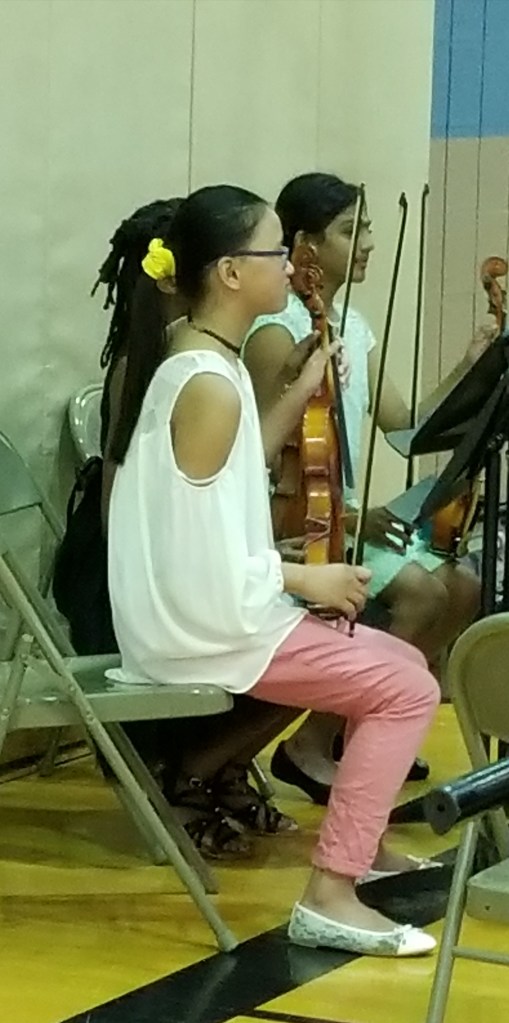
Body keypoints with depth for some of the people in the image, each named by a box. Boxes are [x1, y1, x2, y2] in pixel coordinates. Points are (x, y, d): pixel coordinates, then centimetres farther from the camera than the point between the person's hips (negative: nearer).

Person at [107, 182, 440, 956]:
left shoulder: (200, 362, 9)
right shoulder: (211, 386, -22)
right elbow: (202, 563, -24)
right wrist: (305, 578, -11)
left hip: (212, 612, 10)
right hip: (200, 628, -10)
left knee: (397, 662, 18)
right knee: (407, 688, -8)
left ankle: (361, 844, 31)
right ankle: (330, 895, -7)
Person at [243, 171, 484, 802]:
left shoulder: (354, 327, 12)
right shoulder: (277, 332, -15)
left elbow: (402, 425, 8)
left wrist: (467, 372, -3)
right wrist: (346, 515, -26)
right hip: (290, 521, -9)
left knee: (465, 589, -2)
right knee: (421, 591, -23)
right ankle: (310, 743, -13)